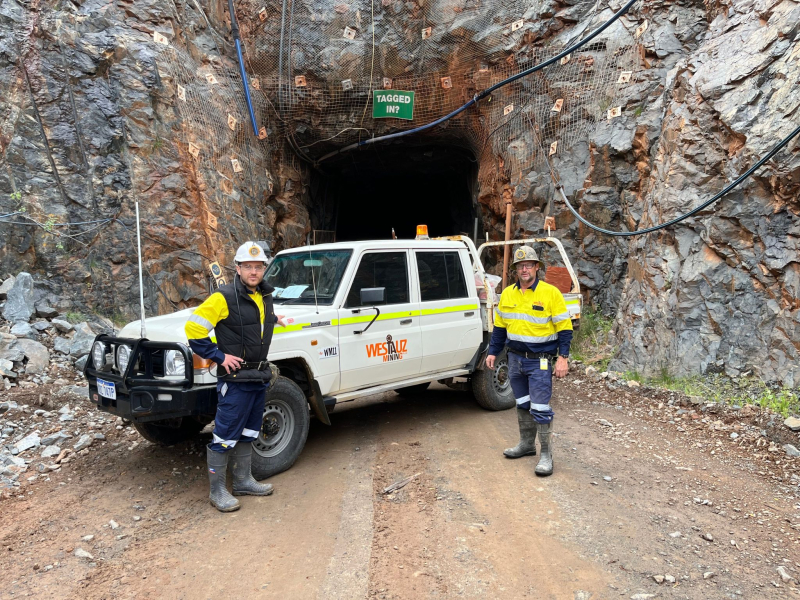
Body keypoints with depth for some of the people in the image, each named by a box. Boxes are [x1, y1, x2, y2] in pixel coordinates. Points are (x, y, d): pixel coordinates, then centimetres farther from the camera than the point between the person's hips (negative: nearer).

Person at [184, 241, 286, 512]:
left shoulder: (265, 296, 10)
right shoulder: (224, 298, -15)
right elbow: (194, 327, -17)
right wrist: (219, 356, -17)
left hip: (259, 377, 8)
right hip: (235, 379, -8)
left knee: (247, 434, 19)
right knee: (224, 437, 0)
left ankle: (243, 481, 32)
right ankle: (217, 490, 13)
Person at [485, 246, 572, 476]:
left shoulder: (550, 293, -10)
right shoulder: (507, 293, 5)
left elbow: (564, 327, -9)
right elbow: (499, 326, 14)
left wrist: (563, 357, -15)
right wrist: (493, 352, 13)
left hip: (540, 361, -5)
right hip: (515, 359, 6)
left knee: (540, 408, -5)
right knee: (522, 405, 17)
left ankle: (546, 454, 6)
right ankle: (526, 444, 33)